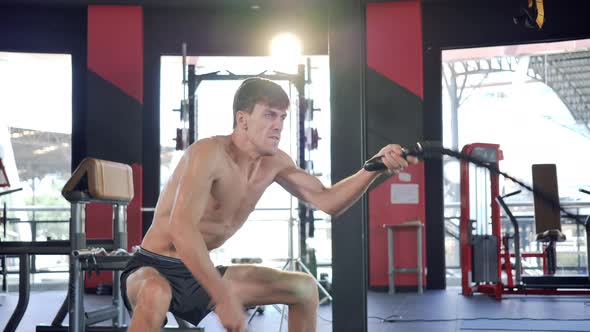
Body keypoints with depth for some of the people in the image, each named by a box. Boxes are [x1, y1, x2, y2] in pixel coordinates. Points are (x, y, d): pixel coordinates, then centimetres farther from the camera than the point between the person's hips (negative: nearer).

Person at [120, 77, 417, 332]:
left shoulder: (274, 163, -1)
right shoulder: (209, 153, -25)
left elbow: (327, 201, 3)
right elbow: (181, 230, -36)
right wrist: (224, 298, -40)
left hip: (201, 273, 8)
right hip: (155, 269, -8)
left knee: (304, 288, 11)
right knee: (156, 294, -45)